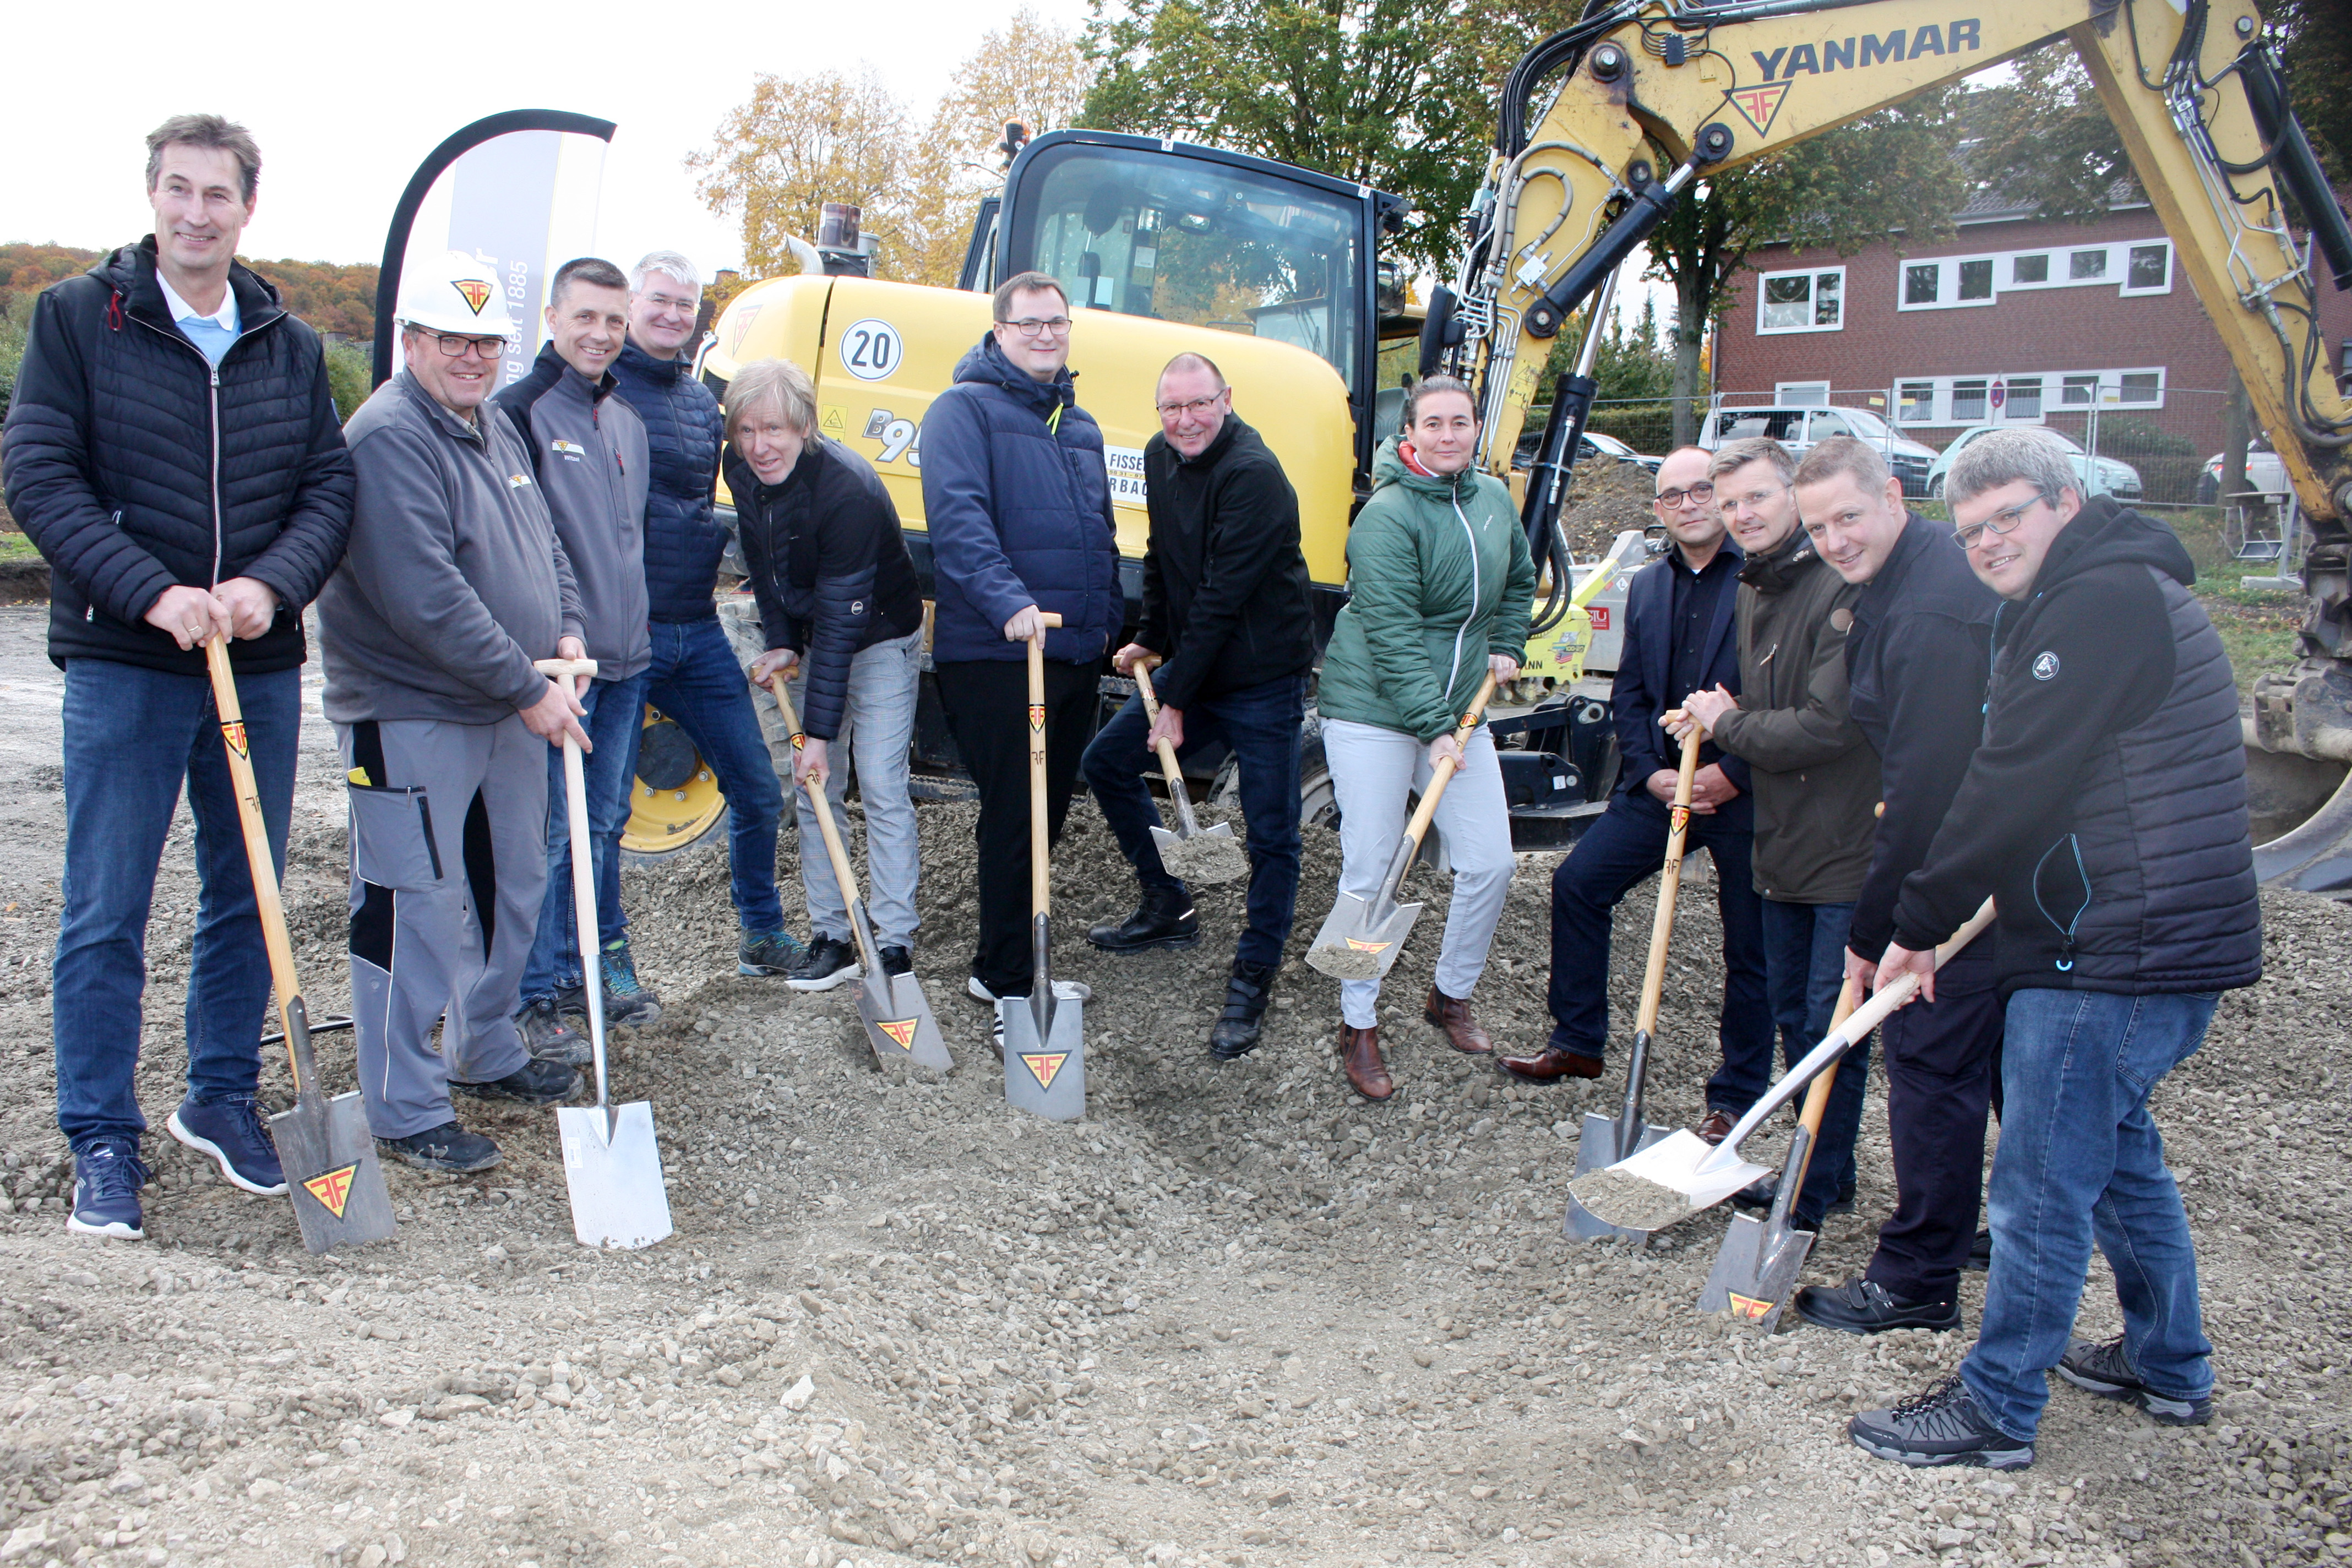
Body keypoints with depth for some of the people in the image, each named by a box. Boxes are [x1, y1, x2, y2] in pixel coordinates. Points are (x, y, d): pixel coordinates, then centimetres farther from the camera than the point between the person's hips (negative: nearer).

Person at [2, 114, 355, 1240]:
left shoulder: (289, 344, 9)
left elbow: (330, 486, 6)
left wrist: (271, 583, -13)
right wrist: (152, 591, -18)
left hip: (263, 665, 4)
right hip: (123, 664, -3)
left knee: (247, 903, 12)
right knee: (105, 916, 2)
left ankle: (223, 1100, 29)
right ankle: (102, 1141, 15)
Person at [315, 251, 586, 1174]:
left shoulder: (498, 430, 13)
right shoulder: (387, 439, -18)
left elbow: (543, 540, 22)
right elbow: (425, 597, -25)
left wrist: (567, 630, 3)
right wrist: (526, 688, -22)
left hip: (509, 711, 10)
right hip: (411, 719, -10)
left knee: (512, 890, 19)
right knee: (417, 911, -4)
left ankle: (487, 1054, 36)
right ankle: (408, 1112, 7)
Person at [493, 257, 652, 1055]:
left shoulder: (628, 421, 16)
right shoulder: (521, 411, -8)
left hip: (623, 660, 7)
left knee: (606, 822, 14)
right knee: (551, 830, -4)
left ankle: (593, 966, 25)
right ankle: (533, 996, 6)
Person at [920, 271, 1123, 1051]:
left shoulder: (1079, 424, 20)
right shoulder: (965, 408, -5)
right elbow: (957, 513, -20)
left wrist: (1108, 617, 17)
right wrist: (1008, 602, -32)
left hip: (1076, 656, 8)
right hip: (995, 655, -8)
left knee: (1049, 812, 13)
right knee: (1013, 818, -6)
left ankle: (998, 963, 28)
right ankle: (1009, 988, 3)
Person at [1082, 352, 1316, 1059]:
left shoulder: (1253, 475, -22)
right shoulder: (1161, 459, 4)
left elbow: (1223, 597, -23)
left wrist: (1176, 701, -20)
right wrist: (1150, 640, 14)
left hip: (1262, 681, -8)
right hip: (1193, 666, 8)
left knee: (1271, 834, -4)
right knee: (1107, 762, 12)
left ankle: (1252, 980, 9)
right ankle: (1168, 908, 26)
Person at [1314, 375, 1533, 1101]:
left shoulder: (1494, 499, 6)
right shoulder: (1388, 516, -15)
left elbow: (1520, 579, 27)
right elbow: (1393, 634, -20)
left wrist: (1506, 647, 15)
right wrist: (1434, 728, -23)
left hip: (1458, 710, 7)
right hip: (1373, 713, -6)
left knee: (1490, 862, 4)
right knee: (1369, 872, -3)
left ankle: (1451, 996, 27)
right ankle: (1359, 1027, 13)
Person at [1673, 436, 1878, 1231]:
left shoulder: (1840, 590, -19)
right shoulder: (1751, 591, 12)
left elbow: (1831, 724, -23)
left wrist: (1726, 725, -10)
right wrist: (1726, 722, 6)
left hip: (1848, 845, -9)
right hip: (1785, 841, 9)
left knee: (1832, 1028, -1)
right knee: (1793, 1015, 17)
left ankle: (1813, 1199, 11)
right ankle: (1827, 1175, 33)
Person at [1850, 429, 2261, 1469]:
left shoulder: (2106, 601, -17)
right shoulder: (2113, 599, 18)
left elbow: (2015, 787, -21)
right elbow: (2029, 786, 18)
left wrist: (1916, 923, -13)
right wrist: (1938, 919, 12)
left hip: (2112, 956, -11)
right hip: (2155, 944, 11)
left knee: (2043, 1179, -2)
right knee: (2118, 1152, 23)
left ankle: (1996, 1408, 10)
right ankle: (2170, 1366, 38)